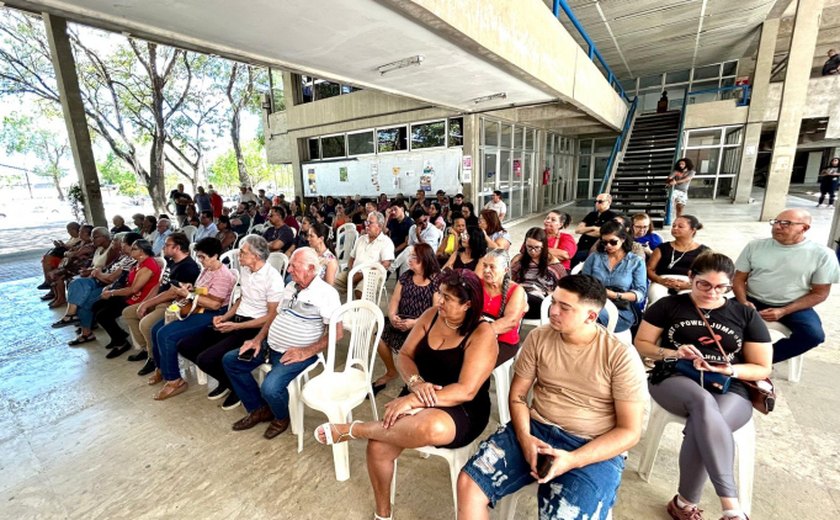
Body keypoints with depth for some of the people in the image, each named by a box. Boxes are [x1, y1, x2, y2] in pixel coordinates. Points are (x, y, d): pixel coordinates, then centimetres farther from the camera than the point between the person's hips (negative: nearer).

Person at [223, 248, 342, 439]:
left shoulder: (326, 293, -16)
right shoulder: (291, 286, 10)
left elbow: (337, 332, -21)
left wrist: (306, 352, -23)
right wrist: (258, 339, 6)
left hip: (296, 354, -9)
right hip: (270, 346, 9)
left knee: (270, 388, -28)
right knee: (230, 360, 8)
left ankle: (281, 418, 10)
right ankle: (259, 409, 19)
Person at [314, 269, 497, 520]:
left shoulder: (482, 334, -18)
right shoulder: (432, 315, -1)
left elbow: (466, 391, -24)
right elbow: (404, 356, 2)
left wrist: (412, 400, -28)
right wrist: (415, 383, -20)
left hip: (461, 412, -5)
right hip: (418, 401, 5)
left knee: (431, 428, -39)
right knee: (378, 447, -16)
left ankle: (354, 429, -15)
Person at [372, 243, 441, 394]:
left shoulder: (436, 281, -9)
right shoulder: (406, 276, 8)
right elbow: (394, 299, 7)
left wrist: (415, 323, -24)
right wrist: (392, 315, -13)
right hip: (402, 322, 6)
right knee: (380, 338, -12)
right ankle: (391, 372, 17)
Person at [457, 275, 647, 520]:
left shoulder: (621, 356, -10)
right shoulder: (538, 338, -1)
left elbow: (629, 431, -9)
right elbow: (517, 394, 4)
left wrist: (573, 460, -19)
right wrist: (524, 437, -14)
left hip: (593, 448, -2)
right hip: (536, 429, 3)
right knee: (468, 483, -13)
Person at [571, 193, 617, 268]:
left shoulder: (612, 216, 3)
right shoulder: (591, 214, 19)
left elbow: (603, 233, -10)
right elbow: (577, 230, 9)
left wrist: (585, 231, 3)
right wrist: (593, 228, -6)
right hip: (581, 246, 6)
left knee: (574, 257, -28)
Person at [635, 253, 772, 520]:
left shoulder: (746, 315, 11)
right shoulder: (668, 306, 6)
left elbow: (762, 368, 11)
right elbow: (641, 344, 6)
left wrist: (731, 370, -10)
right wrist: (672, 353, -13)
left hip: (730, 390, 1)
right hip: (674, 379, -1)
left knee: (700, 426, -33)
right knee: (704, 402, -38)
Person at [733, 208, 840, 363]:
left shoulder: (822, 254, -3)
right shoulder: (755, 246, 1)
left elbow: (820, 293, -1)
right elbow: (739, 278, 4)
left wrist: (783, 311, -16)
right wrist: (743, 302, -16)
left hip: (793, 307, 0)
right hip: (753, 302, 0)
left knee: (813, 335, -28)